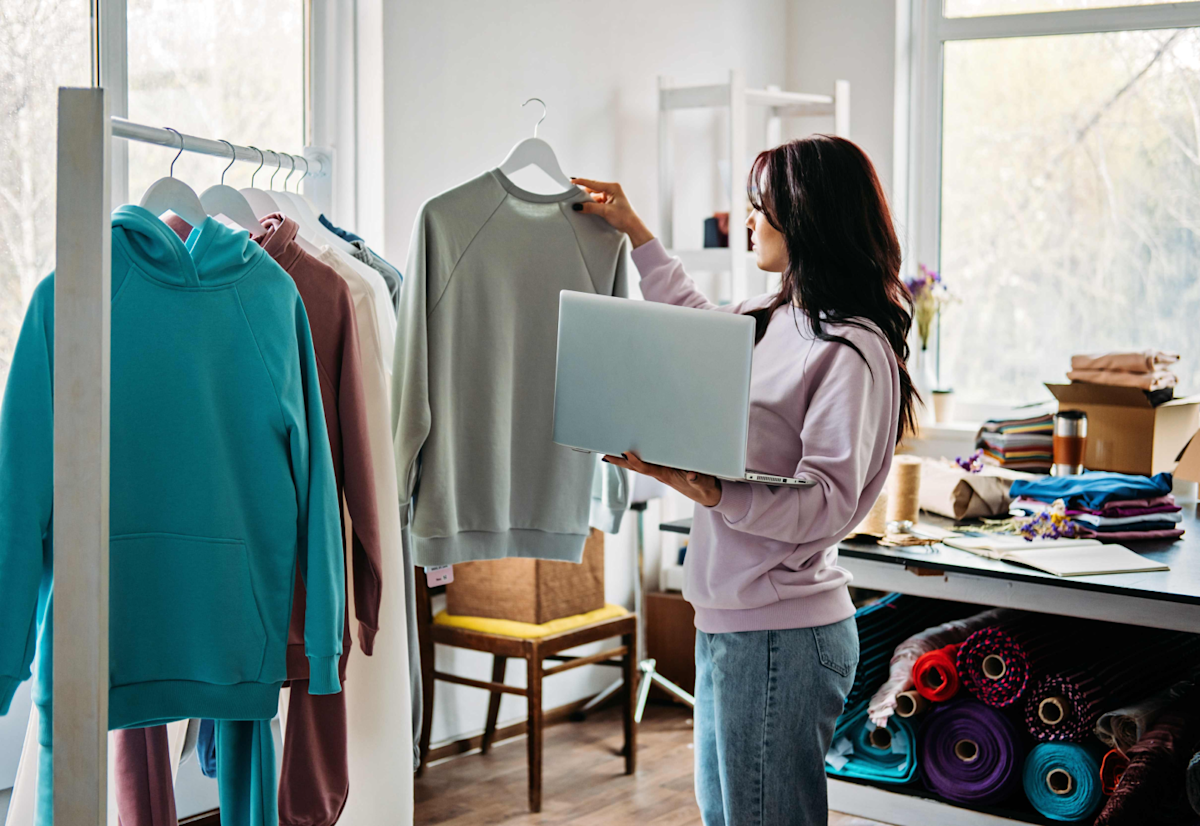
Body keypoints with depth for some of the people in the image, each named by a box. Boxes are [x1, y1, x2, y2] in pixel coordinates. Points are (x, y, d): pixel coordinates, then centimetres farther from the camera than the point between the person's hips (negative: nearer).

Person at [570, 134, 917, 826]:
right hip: (729, 620, 10)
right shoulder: (775, 318, 11)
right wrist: (633, 229, 36)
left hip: (782, 636, -10)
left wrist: (712, 492, -32)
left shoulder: (853, 352, -17)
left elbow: (825, 503, -22)